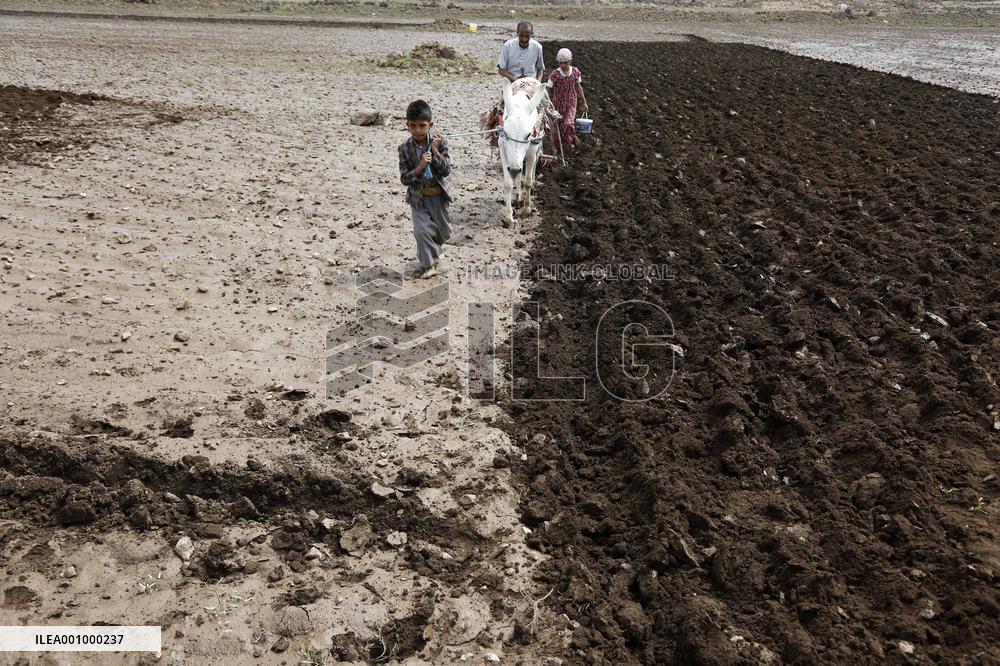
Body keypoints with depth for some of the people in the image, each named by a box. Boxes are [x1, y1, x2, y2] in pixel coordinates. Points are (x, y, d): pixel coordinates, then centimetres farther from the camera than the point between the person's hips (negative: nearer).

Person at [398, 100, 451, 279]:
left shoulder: (440, 142, -11)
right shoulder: (405, 148, -12)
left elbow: (447, 170, -16)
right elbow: (404, 178, -13)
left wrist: (435, 150, -27)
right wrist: (419, 167, -29)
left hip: (438, 195, 1)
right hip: (418, 196, -1)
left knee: (444, 230, 14)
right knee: (422, 230, -8)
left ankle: (435, 249, 46)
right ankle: (428, 265, 11)